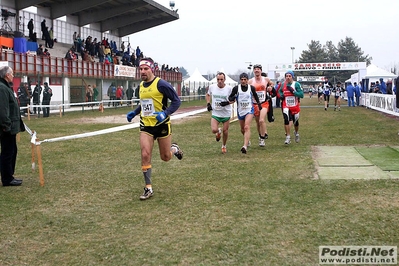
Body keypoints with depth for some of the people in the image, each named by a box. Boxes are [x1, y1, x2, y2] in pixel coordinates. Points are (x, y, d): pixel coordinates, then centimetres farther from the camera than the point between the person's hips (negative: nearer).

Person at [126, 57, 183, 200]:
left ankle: (174, 149, 45)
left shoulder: (161, 84, -14)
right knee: (145, 155, -11)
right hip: (146, 125, 5)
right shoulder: (141, 85, 7)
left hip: (162, 125, -4)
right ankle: (148, 188, -1)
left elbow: (176, 101, -13)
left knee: (165, 157, 8)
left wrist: (165, 113, -26)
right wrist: (134, 112, 11)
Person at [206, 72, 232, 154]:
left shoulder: (229, 88, -9)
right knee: (214, 130, -17)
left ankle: (224, 146, 33)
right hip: (215, 113, 1)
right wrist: (208, 104, 3)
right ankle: (219, 131, 22)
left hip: (226, 113, -1)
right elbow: (207, 94, 17)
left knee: (225, 131, 6)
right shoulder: (212, 87, -3)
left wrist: (227, 102, -18)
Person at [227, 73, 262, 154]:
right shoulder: (236, 88, -7)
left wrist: (259, 104, 26)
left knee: (247, 127, -22)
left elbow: (255, 96, 17)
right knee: (242, 129, 15)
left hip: (249, 110, -2)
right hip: (240, 111, 2)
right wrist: (232, 99, -22)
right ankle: (247, 141, 46)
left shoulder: (251, 88, -3)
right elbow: (230, 97, 1)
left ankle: (245, 146, -31)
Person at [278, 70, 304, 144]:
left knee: (295, 121, 17)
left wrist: (293, 91, -27)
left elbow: (301, 95, -17)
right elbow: (280, 91, 23)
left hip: (295, 106, -1)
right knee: (286, 119, -23)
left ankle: (296, 133, 49)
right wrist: (281, 95, 2)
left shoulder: (296, 84, -10)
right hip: (286, 106, 1)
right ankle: (288, 137, -16)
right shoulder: (283, 85, 1)